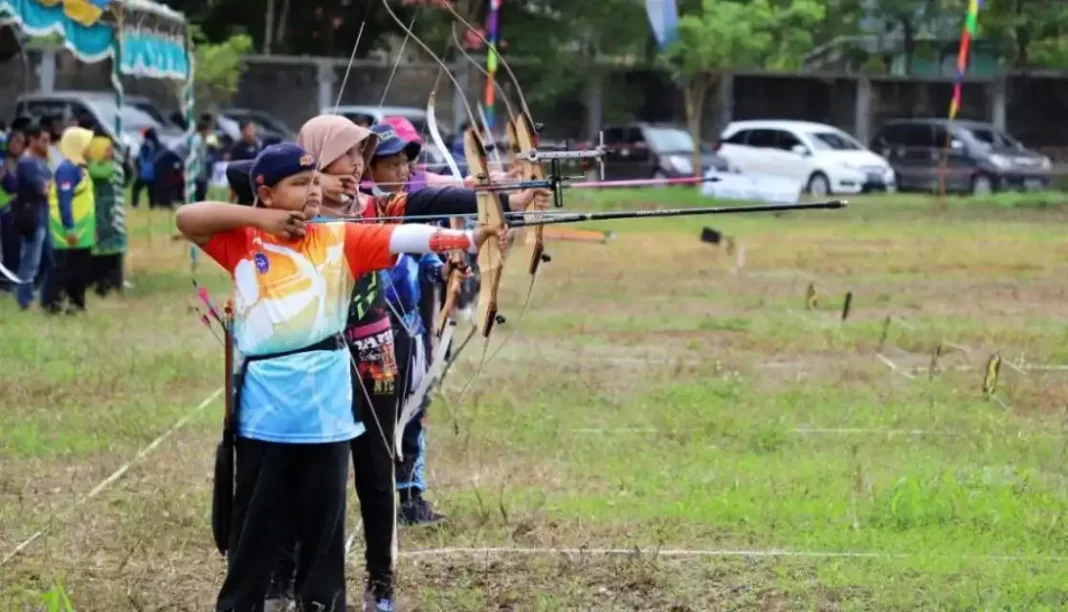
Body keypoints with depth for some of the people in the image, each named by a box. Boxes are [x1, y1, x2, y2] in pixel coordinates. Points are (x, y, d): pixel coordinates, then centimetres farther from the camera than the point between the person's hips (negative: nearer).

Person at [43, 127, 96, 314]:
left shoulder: (79, 167, 14)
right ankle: (50, 302, -1)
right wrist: (69, 228, -25)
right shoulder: (67, 169, -17)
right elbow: (64, 201, -22)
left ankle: (77, 302, 17)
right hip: (70, 230, -10)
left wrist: (92, 227, 20)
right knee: (63, 268, -6)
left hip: (82, 230, 10)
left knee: (81, 269, 11)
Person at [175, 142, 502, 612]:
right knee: (255, 524, 6)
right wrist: (258, 219, -12)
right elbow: (186, 218, -8)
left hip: (326, 408, 1)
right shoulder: (243, 242, 2)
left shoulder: (339, 238, 4)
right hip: (265, 411, -1)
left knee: (324, 522, 9)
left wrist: (469, 238, -22)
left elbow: (406, 237, -8)